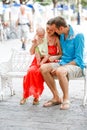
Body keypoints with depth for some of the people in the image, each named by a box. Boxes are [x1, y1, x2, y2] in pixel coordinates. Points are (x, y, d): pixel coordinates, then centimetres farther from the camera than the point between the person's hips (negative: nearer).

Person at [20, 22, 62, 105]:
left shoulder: (56, 39, -2)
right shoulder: (41, 38, 6)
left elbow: (61, 54, -3)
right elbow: (31, 52, 7)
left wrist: (55, 57, -24)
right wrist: (34, 44, -11)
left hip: (49, 63, -3)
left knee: (39, 72, -34)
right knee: (31, 71, -30)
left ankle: (36, 96, -16)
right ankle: (25, 96, -16)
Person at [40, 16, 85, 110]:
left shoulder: (78, 36, -15)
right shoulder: (61, 35, 7)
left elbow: (78, 60, -18)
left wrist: (60, 67, -22)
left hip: (76, 65, -7)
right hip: (63, 63, 8)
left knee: (60, 71, -37)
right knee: (43, 68, -15)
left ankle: (66, 99, -16)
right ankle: (56, 97, -8)